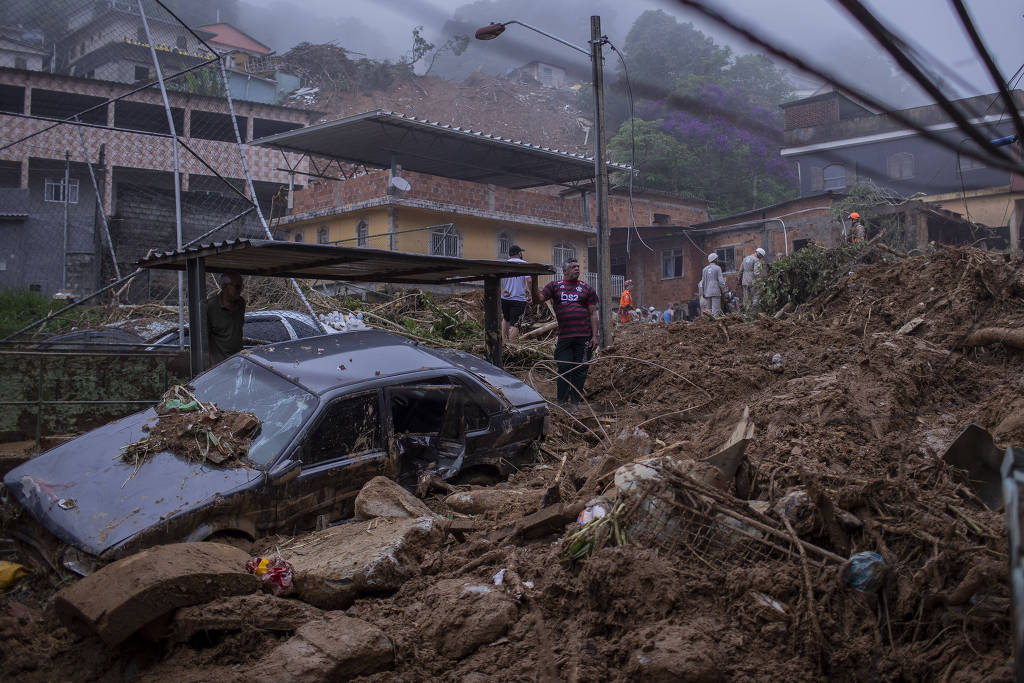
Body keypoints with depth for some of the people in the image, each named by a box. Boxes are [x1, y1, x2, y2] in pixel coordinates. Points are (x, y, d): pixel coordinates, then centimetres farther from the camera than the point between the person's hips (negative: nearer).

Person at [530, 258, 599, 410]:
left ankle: (574, 402, 14)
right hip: (564, 336, 0)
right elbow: (538, 299, -2)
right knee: (564, 369, 4)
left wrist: (595, 336, -2)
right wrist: (533, 284, -19)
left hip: (584, 335, 0)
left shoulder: (586, 288, 8)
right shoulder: (554, 286, 9)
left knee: (580, 369, 4)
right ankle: (561, 402, 16)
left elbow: (593, 314, 6)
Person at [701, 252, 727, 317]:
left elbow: (703, 282, 11)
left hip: (707, 292, 5)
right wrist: (723, 290, -2)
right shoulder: (718, 268, -4)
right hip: (716, 292, -5)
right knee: (715, 309, -8)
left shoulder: (705, 269, 11)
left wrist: (703, 292, 16)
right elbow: (720, 281, -10)